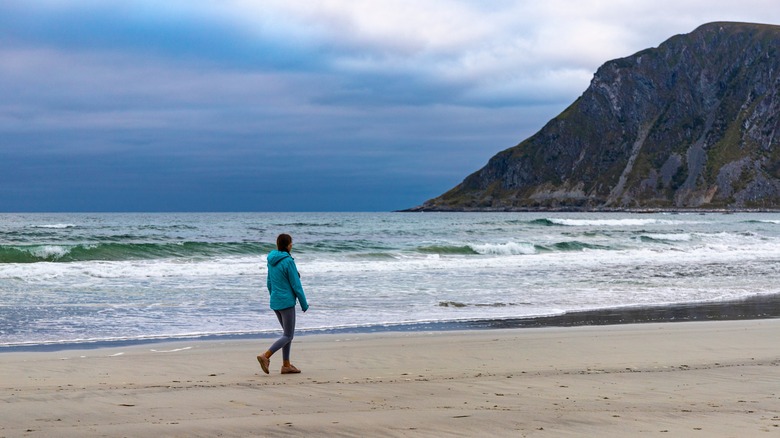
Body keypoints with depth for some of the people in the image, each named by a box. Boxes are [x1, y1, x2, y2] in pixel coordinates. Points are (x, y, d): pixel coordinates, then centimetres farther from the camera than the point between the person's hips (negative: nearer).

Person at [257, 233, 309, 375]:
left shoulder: (272, 260, 6)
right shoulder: (288, 261, -17)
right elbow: (296, 285, -14)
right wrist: (304, 304, -6)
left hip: (275, 302, 8)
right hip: (287, 302, -8)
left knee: (288, 333, 17)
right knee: (288, 336, -1)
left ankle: (286, 365, 16)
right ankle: (265, 356, -16)